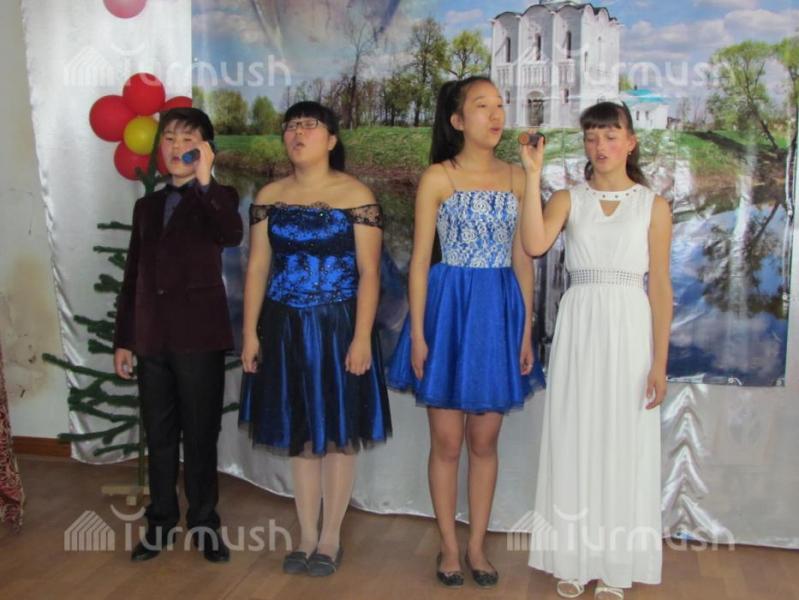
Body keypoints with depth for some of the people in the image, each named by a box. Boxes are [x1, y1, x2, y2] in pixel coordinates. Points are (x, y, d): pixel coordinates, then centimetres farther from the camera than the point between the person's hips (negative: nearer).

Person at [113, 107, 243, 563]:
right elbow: (133, 277, 14)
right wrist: (124, 339, 11)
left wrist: (204, 183, -31)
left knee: (201, 437, 4)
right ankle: (161, 522, 24)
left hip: (200, 337, -4)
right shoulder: (147, 206, 15)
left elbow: (232, 237, -24)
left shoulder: (218, 198, 1)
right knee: (159, 437, 12)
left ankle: (204, 523, 17)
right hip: (152, 340, 5)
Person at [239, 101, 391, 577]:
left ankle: (330, 539, 20)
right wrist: (250, 333, 2)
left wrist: (361, 337, -14)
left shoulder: (356, 195, -5)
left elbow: (369, 273, -8)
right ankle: (307, 536, 25)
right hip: (286, 328, 4)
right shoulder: (269, 197, 7)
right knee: (299, 434, 11)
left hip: (338, 328, -4)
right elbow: (258, 268, 7)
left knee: (338, 434, 5)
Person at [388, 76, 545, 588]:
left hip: (500, 313, 3)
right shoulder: (438, 177, -3)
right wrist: (417, 333, -10)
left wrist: (527, 329, 3)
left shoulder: (516, 178, 7)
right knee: (447, 441, 5)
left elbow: (523, 259, 8)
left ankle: (477, 544, 24)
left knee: (485, 440, 10)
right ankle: (449, 546, 21)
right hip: (449, 308, -3)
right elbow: (420, 259, -5)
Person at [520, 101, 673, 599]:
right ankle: (574, 559, 21)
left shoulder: (653, 205, 2)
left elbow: (660, 286, 0)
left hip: (630, 329, -1)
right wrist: (532, 177, -15)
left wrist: (660, 361, -5)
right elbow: (534, 244, -15)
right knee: (575, 442, 6)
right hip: (578, 328, 1)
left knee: (623, 445, 5)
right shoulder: (569, 199, 5)